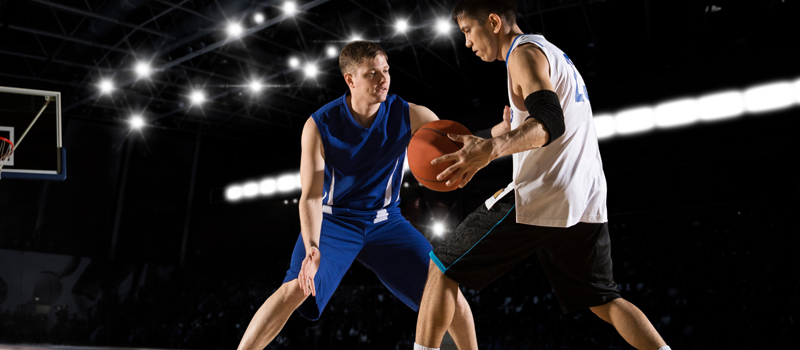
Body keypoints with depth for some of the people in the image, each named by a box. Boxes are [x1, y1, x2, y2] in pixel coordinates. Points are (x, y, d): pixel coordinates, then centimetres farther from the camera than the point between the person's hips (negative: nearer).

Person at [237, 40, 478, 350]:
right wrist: (312, 248, -38)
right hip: (334, 220, -2)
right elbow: (311, 196, -21)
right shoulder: (319, 125, -17)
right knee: (297, 288, -27)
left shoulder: (408, 115, -12)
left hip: (386, 221, 3)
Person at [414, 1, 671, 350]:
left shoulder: (525, 51, -4)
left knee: (441, 268, 1)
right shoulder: (554, 54, 24)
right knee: (602, 299, 17)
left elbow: (550, 123, -21)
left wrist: (492, 148, -36)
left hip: (540, 197, -9)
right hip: (587, 202, 9)